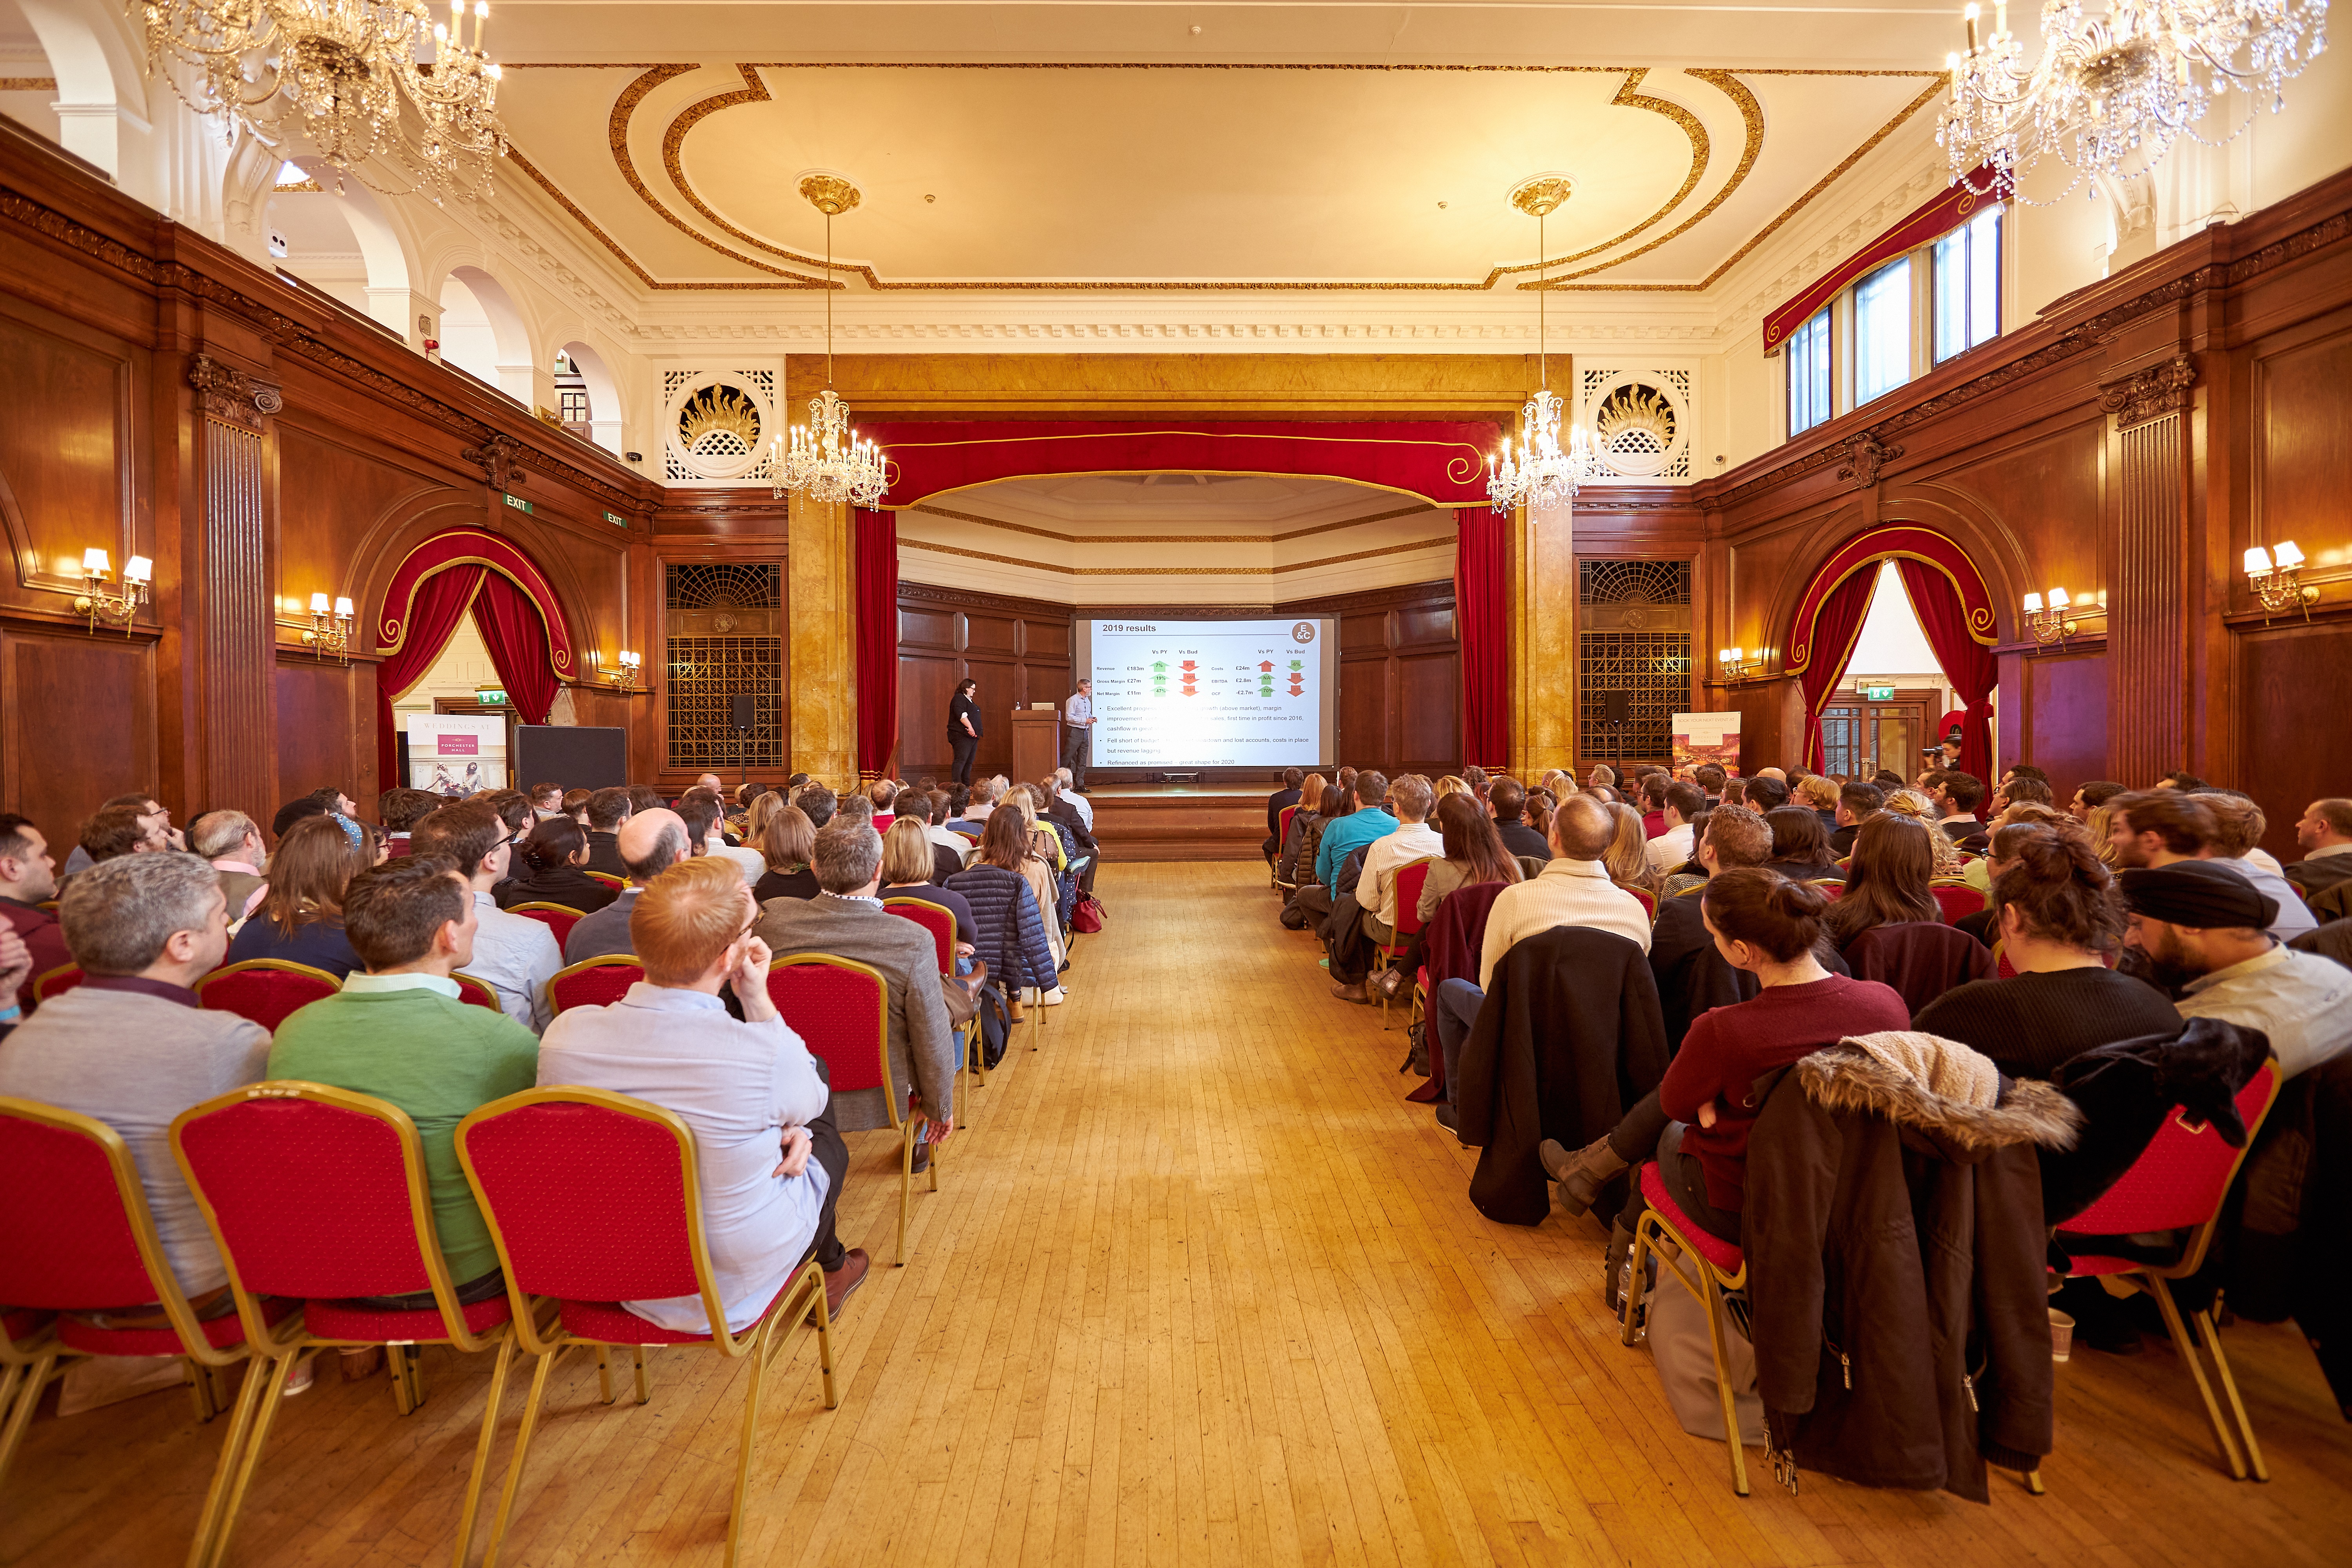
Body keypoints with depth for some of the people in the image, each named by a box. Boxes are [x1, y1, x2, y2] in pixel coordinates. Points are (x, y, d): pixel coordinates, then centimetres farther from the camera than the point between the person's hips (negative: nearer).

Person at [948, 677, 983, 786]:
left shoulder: (969, 700, 24)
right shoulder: (959, 699, -8)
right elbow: (961, 714, -23)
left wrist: (977, 733, 23)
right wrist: (970, 727, -29)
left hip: (972, 736, 10)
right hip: (962, 736, -10)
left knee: (969, 762, 9)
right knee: (961, 760, -16)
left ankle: (966, 785, 13)